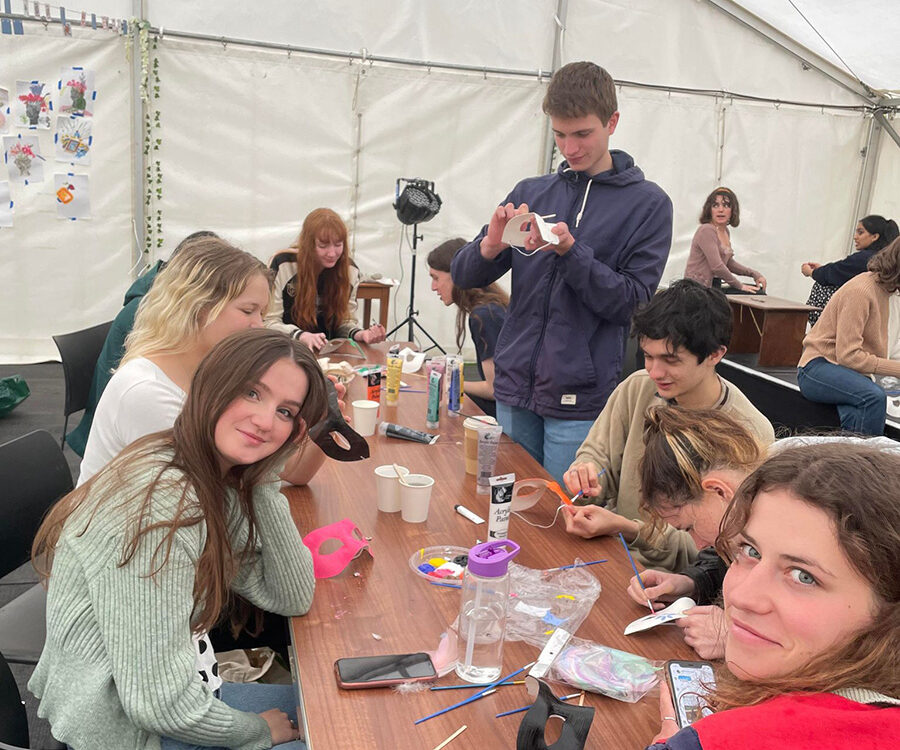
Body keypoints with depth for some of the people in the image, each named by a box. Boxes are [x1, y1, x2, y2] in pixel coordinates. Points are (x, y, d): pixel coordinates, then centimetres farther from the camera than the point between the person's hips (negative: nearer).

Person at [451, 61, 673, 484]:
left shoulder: (647, 204, 1)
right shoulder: (530, 193, 9)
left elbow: (632, 301, -7)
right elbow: (464, 277, 7)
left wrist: (570, 250, -19)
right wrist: (491, 246, -14)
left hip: (581, 400, -3)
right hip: (514, 390, 4)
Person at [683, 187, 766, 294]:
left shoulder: (725, 232, 14)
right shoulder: (706, 230, -15)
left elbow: (729, 263, 26)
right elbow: (716, 266, -22)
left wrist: (754, 274, 14)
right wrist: (740, 285, -10)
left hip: (715, 286, 10)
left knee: (759, 291, 8)